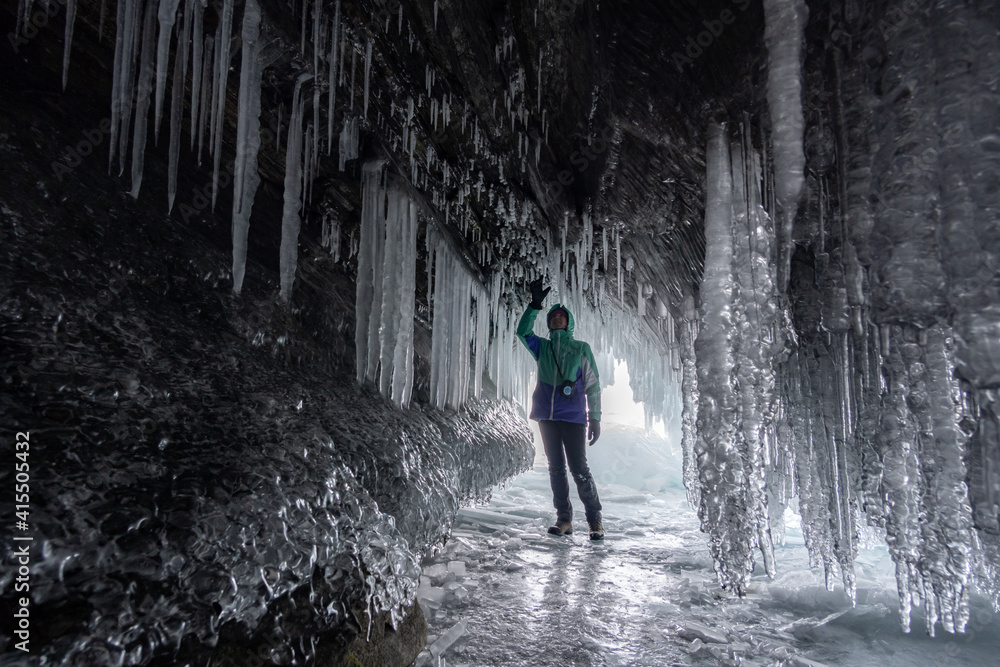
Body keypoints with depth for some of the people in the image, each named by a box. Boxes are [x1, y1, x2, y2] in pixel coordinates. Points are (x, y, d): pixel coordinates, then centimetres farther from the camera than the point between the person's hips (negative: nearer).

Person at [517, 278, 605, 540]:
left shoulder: (581, 348, 7)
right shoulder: (542, 347, 14)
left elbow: (593, 385, 5)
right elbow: (523, 331, -4)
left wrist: (595, 418, -1)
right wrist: (535, 304, -14)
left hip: (573, 417, -3)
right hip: (547, 415, 4)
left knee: (579, 468, -6)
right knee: (556, 468, 7)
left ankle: (595, 519, 7)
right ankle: (564, 518, 15)